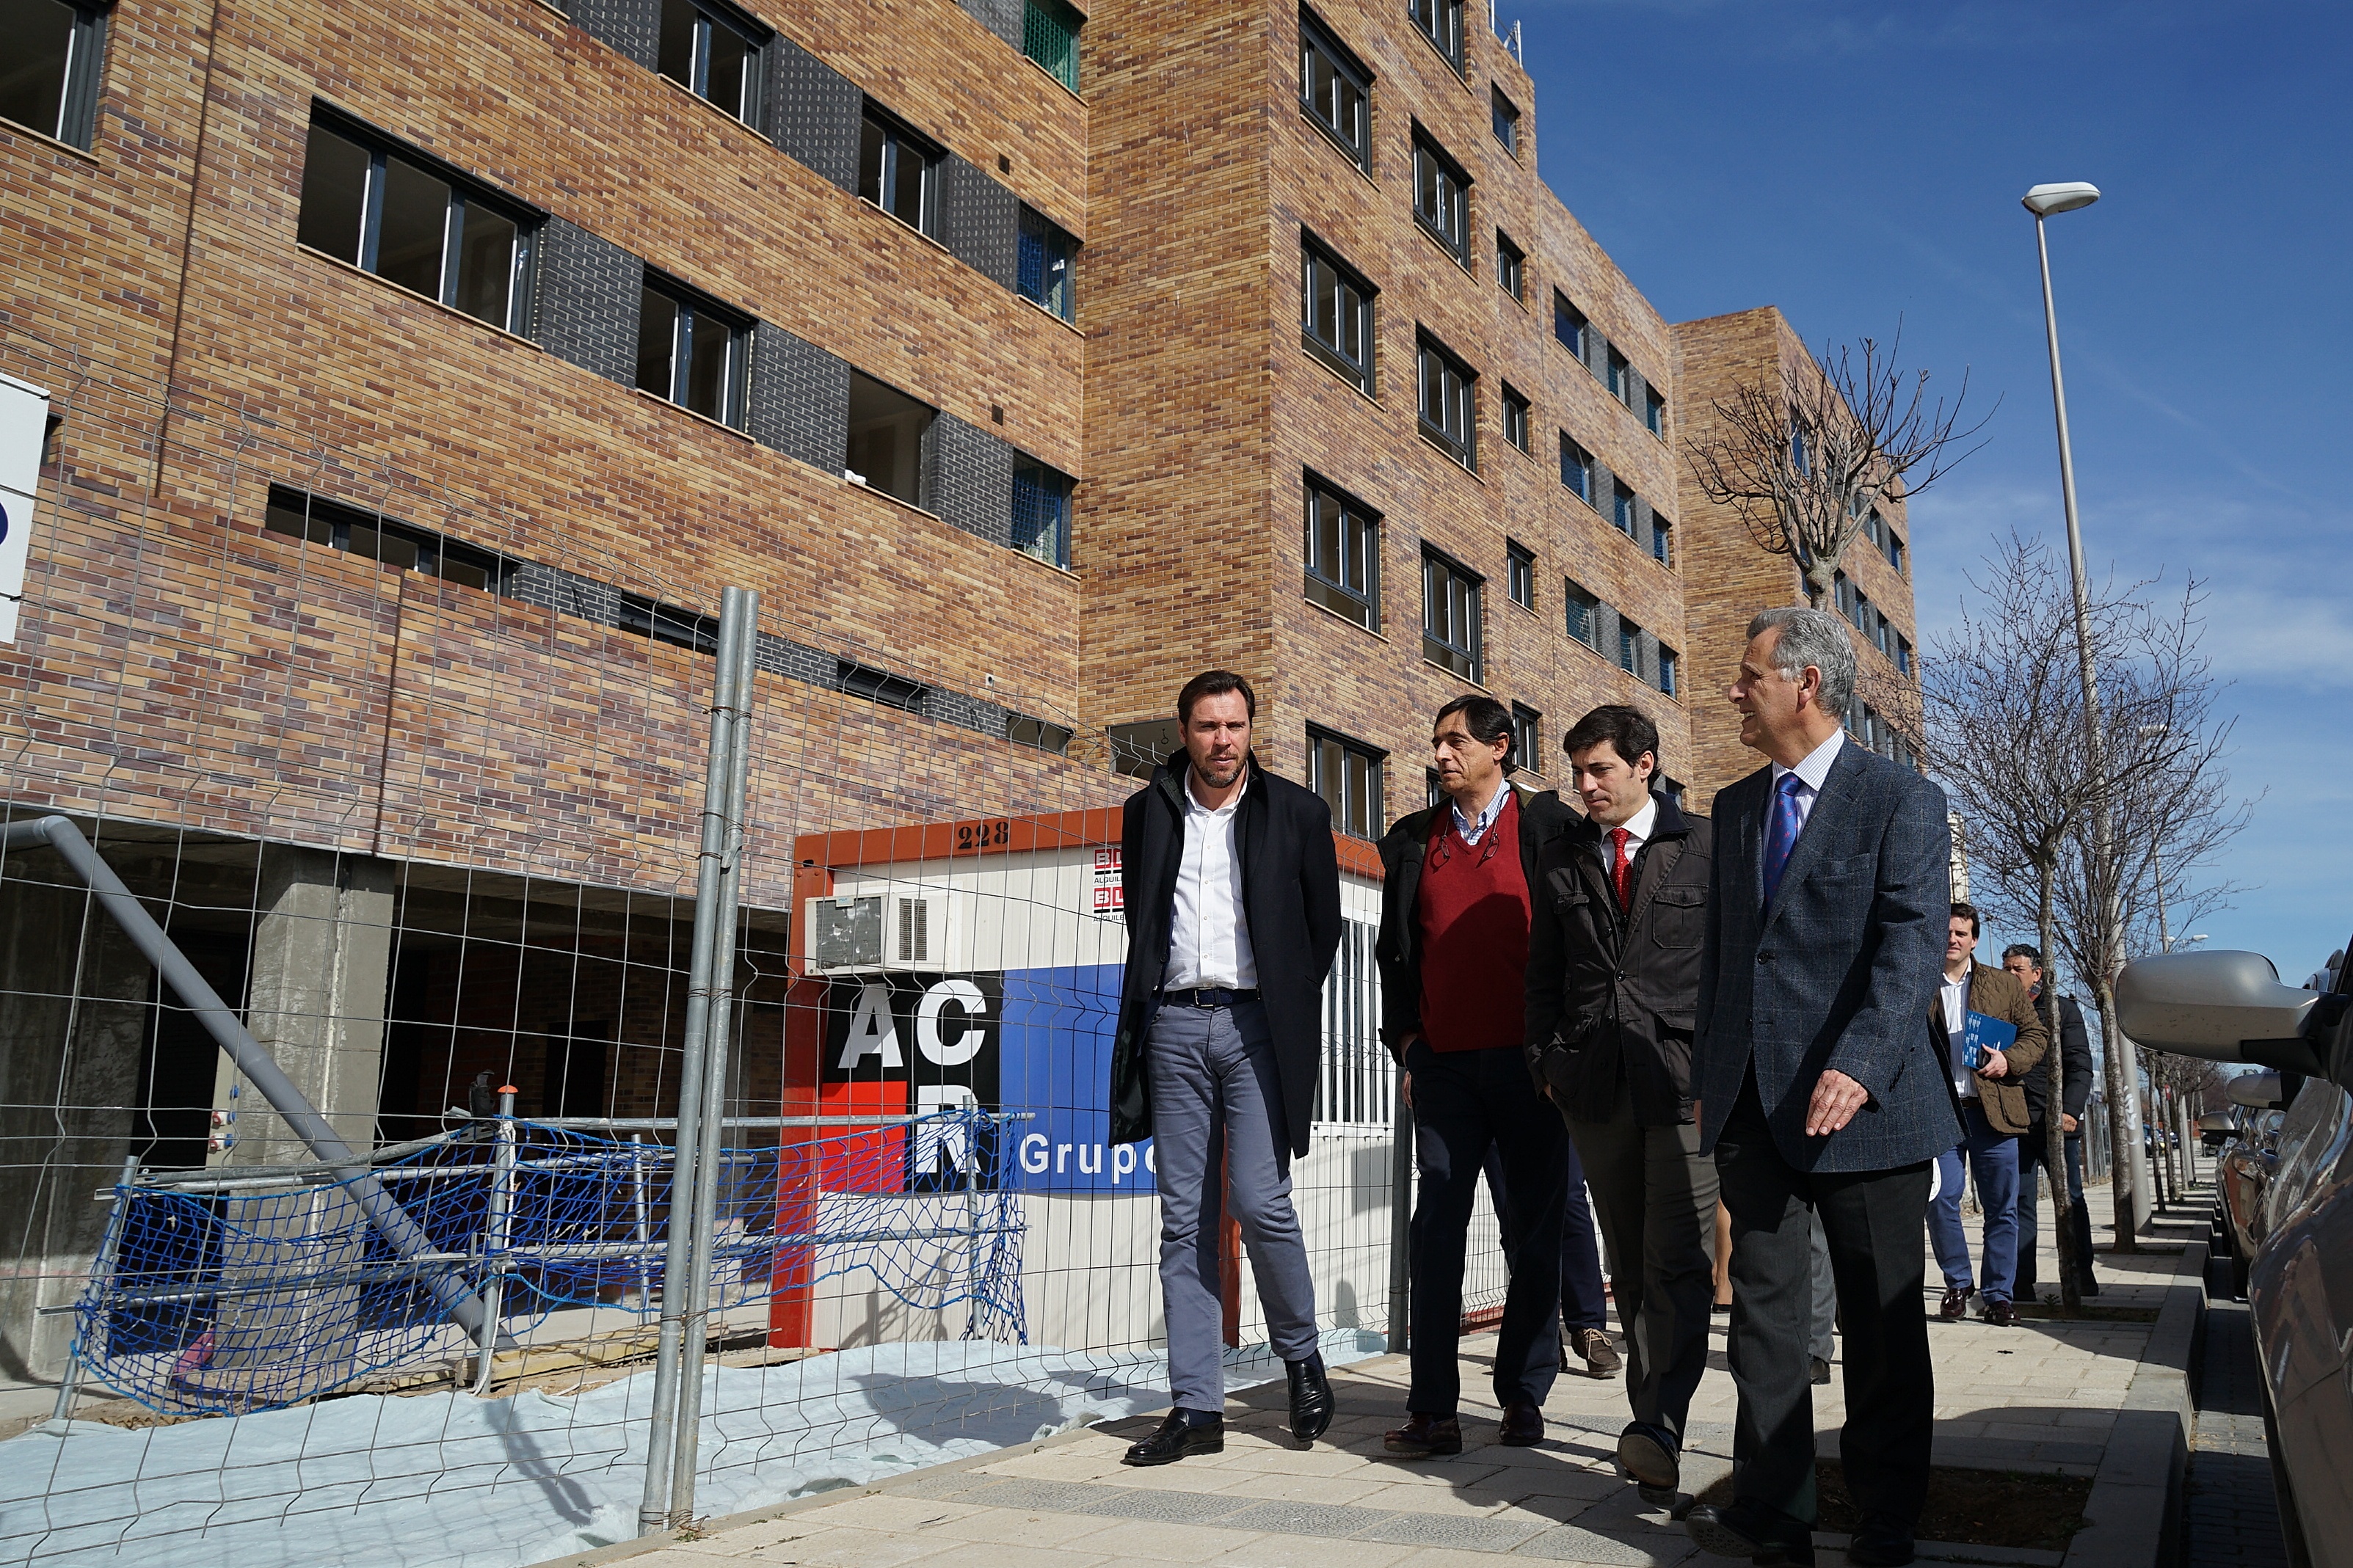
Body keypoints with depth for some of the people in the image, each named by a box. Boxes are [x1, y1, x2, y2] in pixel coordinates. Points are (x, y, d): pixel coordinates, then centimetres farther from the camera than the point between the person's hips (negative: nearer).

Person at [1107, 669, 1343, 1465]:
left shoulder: (1297, 811, 5)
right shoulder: (1148, 811, 11)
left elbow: (1324, 922, 10)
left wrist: (1289, 1004, 7)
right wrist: (1154, 999, 12)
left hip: (1256, 1023, -2)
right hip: (1174, 1025, 3)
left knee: (1259, 1200, -11)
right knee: (1184, 1219, 3)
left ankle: (1303, 1356, 15)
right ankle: (1196, 1407, 8)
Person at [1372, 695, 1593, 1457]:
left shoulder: (1547, 825, 3)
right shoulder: (1411, 841, 13)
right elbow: (1394, 949, 16)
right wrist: (1407, 1042, 7)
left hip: (1528, 1059, -2)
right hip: (1444, 1064, 3)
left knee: (1533, 1231, 5)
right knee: (1436, 1231, -1)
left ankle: (1523, 1398, 17)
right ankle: (1434, 1411, 2)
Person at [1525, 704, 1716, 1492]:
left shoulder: (1706, 846, 4)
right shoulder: (1560, 858, 14)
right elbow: (1544, 974, 16)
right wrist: (1547, 1062, 7)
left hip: (1685, 1081, -3)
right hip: (1594, 1086, 4)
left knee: (1675, 1262, -11)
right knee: (1629, 1266, 9)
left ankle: (1658, 1427, -13)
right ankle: (1656, 1425, 16)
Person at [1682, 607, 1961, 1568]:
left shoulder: (1903, 801, -4)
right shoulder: (1735, 808, 14)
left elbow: (1912, 947, -15)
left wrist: (1858, 1067, -28)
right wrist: (1708, 1076, 13)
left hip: (1865, 1102, -5)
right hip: (1752, 1100, 5)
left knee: (1881, 1319, 7)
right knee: (1764, 1304, 6)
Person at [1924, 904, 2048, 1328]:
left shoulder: (2004, 985, 12)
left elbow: (2036, 1035, 11)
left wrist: (2009, 1060, -8)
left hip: (1994, 1112, 1)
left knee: (2001, 1208, 4)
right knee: (1940, 1201, -5)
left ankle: (1998, 1294, 15)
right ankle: (1957, 1285, 14)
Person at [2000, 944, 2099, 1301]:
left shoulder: (2063, 1009, 8)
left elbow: (2080, 1066, 2)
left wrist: (2070, 1110, -12)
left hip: (2056, 1121, -1)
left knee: (2072, 1200, 5)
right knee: (2020, 1202, 0)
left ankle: (2083, 1275, 16)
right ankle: (2022, 1283, 1)